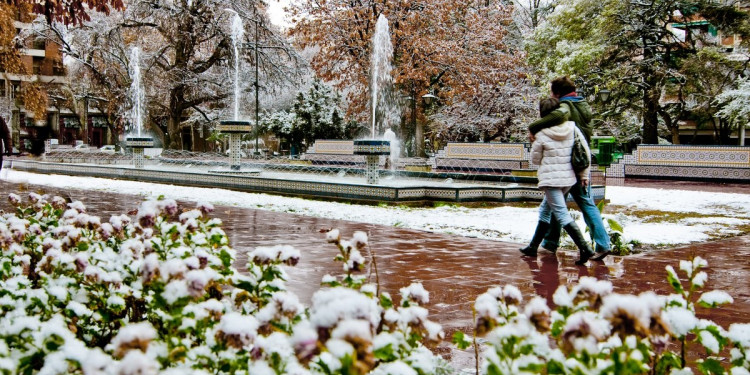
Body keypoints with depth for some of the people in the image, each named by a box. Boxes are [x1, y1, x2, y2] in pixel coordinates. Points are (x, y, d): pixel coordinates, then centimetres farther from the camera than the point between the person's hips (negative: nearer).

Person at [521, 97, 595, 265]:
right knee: (545, 210, 20)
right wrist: (584, 174, 10)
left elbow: (535, 159, 1)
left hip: (550, 179, -7)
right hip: (569, 178, 7)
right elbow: (585, 152, 3)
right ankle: (533, 247, 28)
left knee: (562, 213, -8)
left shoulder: (541, 134, -10)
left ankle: (584, 248, -20)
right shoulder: (572, 128, 1)